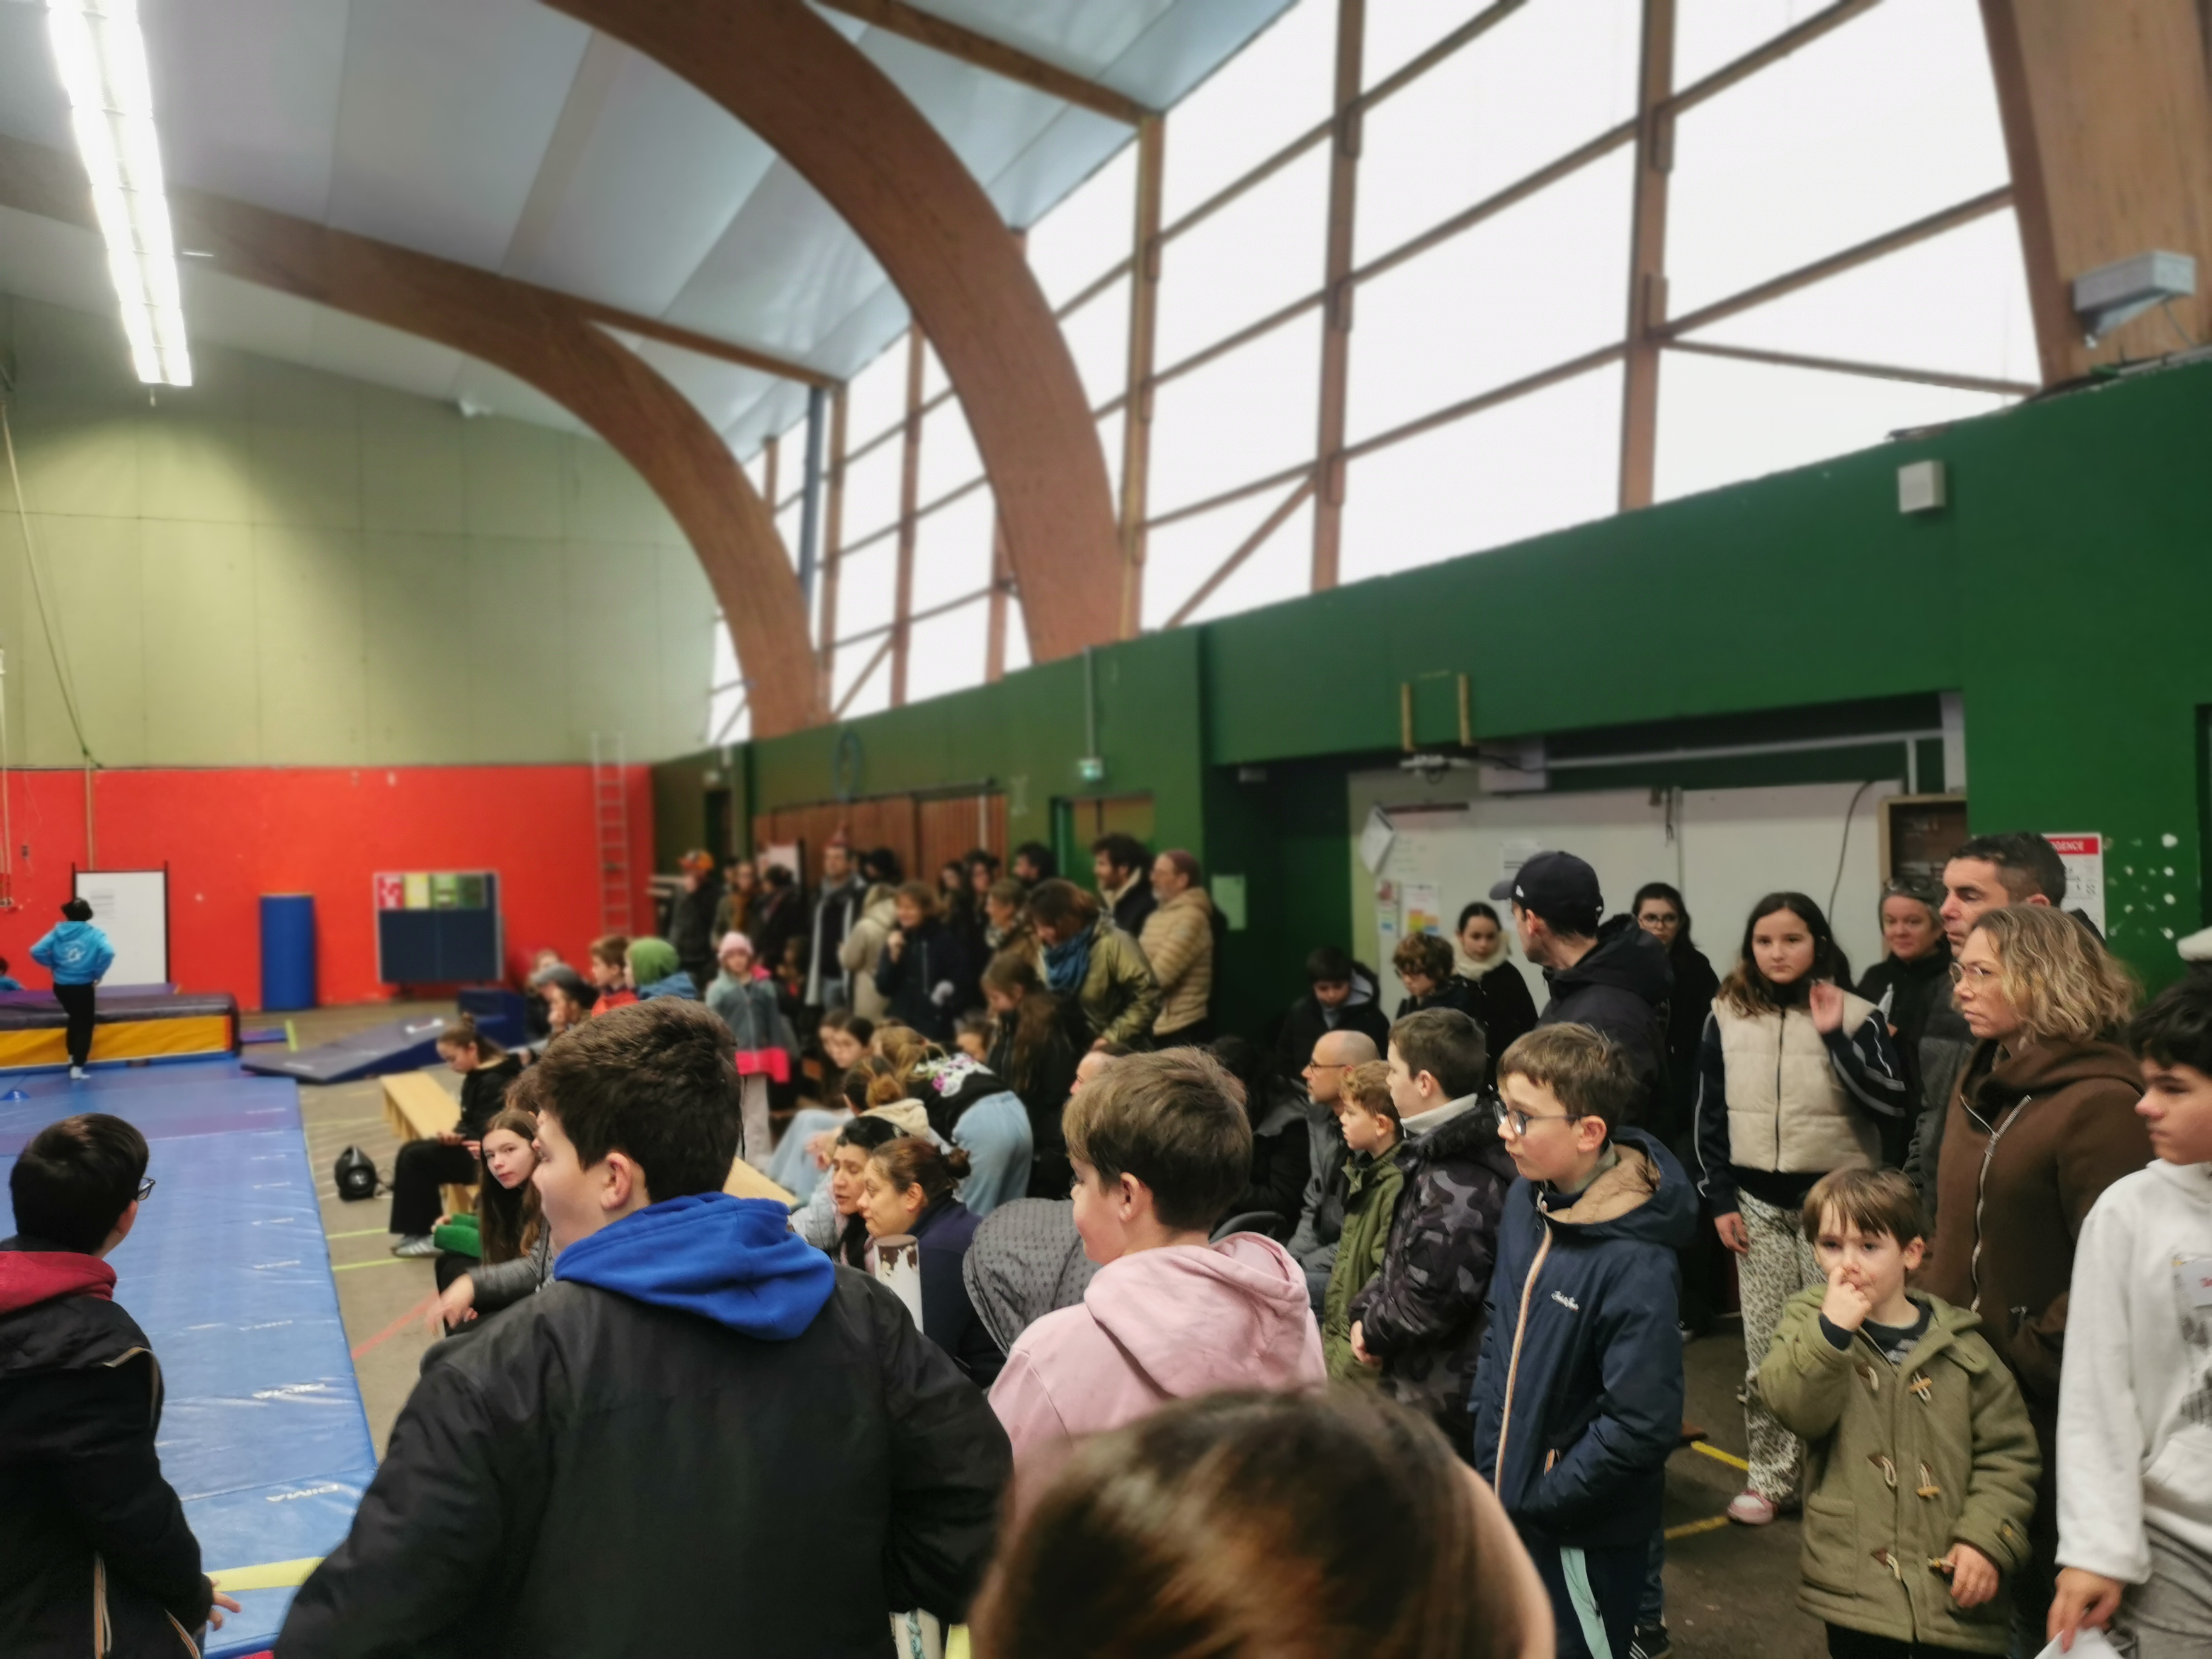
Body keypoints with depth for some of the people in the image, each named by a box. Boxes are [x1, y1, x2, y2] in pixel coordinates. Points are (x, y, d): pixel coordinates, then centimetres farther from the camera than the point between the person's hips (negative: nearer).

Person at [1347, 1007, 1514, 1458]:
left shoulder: (1459, 1187, -27)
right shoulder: (1439, 1154, 6)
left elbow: (1432, 1299, -27)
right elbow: (1402, 1257, 14)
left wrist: (1373, 1330, -10)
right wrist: (1367, 1311, -1)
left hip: (1439, 1402, -10)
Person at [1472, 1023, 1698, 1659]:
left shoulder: (1635, 1266, -26)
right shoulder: (1526, 1200, -5)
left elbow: (1642, 1426, -25)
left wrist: (1539, 1498, -16)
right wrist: (1491, 1457, 2)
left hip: (1585, 1536, -7)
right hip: (1512, 1510, 7)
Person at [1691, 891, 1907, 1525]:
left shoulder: (1855, 1015, -4)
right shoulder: (1727, 1017, 3)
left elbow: (1892, 1102, -13)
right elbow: (1710, 1116, 7)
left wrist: (1835, 1037, -20)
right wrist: (1720, 1200, 3)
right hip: (1758, 1204, 3)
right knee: (1764, 1346, 7)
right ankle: (1771, 1476, 18)